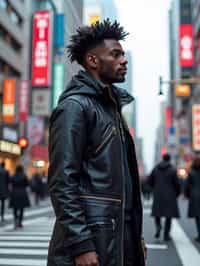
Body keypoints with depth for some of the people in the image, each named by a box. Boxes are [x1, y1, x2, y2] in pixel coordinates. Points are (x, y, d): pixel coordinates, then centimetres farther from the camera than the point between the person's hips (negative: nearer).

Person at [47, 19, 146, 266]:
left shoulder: (112, 106, 15)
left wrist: (136, 235, 16)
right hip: (91, 237, -8)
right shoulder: (75, 105, -11)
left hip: (121, 237, 8)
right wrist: (80, 245, -21)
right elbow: (62, 182, -17)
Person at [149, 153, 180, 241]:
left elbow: (150, 181, 5)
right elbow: (176, 183, -7)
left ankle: (158, 226, -9)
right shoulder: (172, 170, -8)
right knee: (169, 215, 7)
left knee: (157, 212, 17)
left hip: (157, 195, 2)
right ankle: (166, 235, 7)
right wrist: (177, 193, 10)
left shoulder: (155, 168, 1)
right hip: (169, 195, -2)